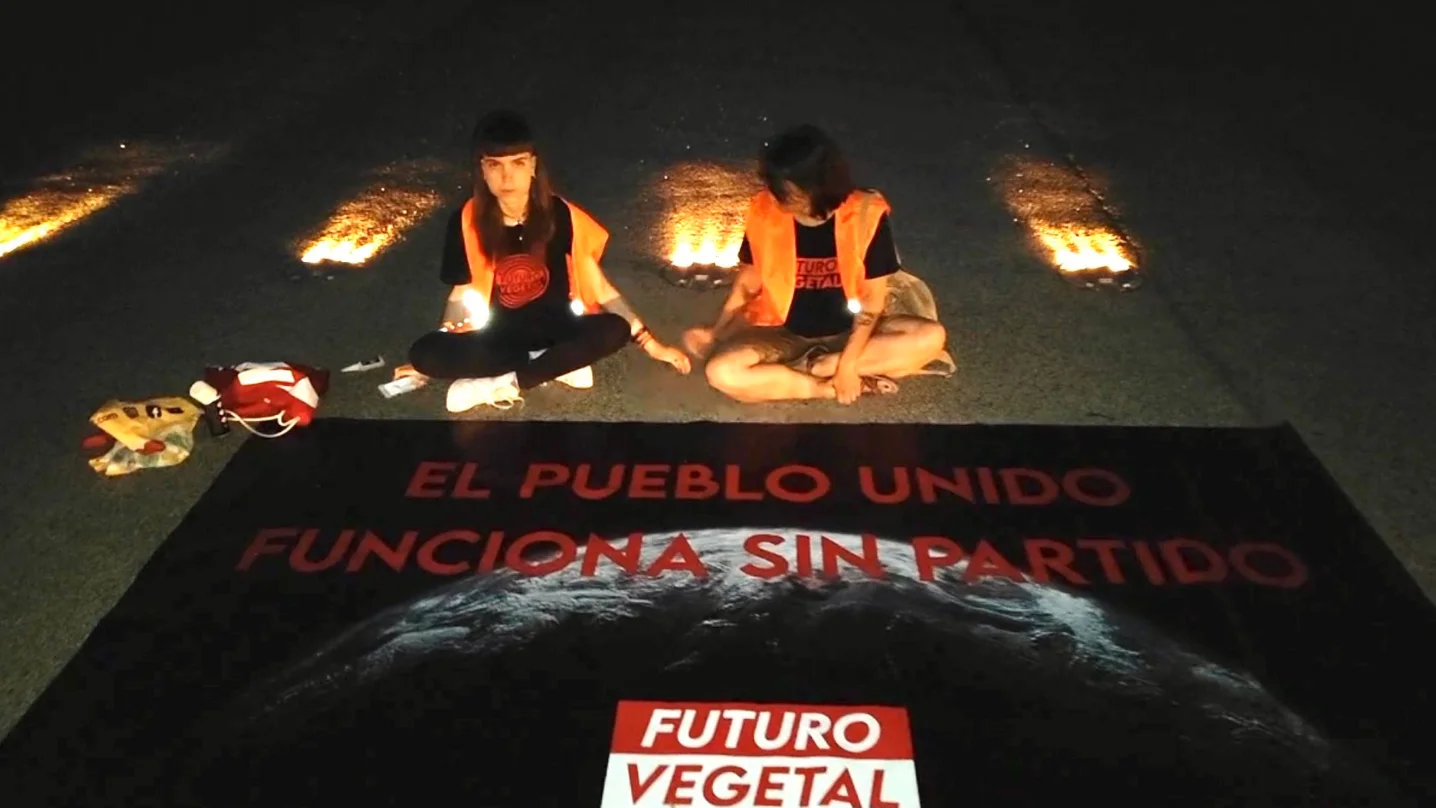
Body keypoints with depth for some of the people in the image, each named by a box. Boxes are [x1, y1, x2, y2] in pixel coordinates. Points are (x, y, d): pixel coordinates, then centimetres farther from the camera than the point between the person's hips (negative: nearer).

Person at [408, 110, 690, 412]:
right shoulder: (466, 222, -11)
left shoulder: (559, 214, -12)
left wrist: (651, 343, -10)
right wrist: (436, 355, -13)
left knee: (616, 330, -32)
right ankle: (559, 365, -21)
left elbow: (600, 287, -7)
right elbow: (460, 294, 1)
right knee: (424, 353, -28)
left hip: (555, 329, 0)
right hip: (499, 336, 1)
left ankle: (503, 384, -25)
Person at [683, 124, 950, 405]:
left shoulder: (866, 215, -17)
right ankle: (827, 388, -19)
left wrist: (847, 364, -21)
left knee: (931, 337, -26)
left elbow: (872, 298, -13)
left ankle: (818, 367, -19)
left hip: (849, 333, 1)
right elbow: (747, 285, 0)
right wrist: (715, 336, -9)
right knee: (722, 372, -30)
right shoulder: (765, 214, -13)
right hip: (785, 335, 0)